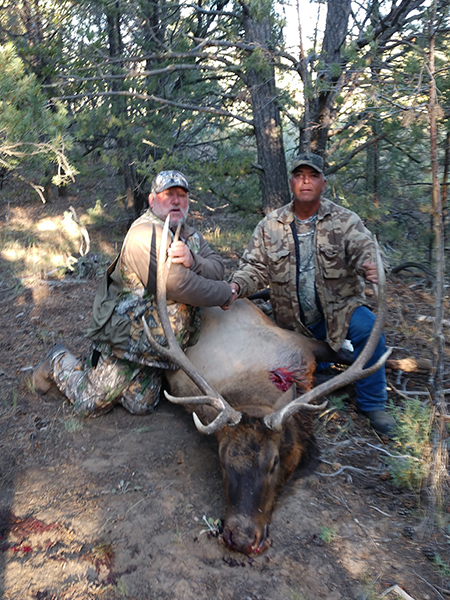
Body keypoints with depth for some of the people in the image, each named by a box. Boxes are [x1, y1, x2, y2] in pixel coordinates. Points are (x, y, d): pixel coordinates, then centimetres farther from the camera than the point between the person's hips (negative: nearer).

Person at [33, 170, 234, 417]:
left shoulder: (190, 236, 7)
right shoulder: (145, 233, -23)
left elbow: (217, 269, -5)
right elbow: (179, 287, -29)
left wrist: (191, 260, -27)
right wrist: (226, 292, -16)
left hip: (157, 346, 8)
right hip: (125, 338, -7)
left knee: (141, 406, 14)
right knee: (90, 404, 6)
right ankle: (59, 361, 33)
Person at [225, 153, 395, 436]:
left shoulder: (344, 220, -4)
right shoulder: (270, 226, 0)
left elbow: (364, 248, -19)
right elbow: (255, 267, -2)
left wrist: (371, 265, -44)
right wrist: (236, 286, -23)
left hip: (339, 307, -2)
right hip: (294, 320, 3)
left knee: (367, 327, -31)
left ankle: (372, 403, -10)